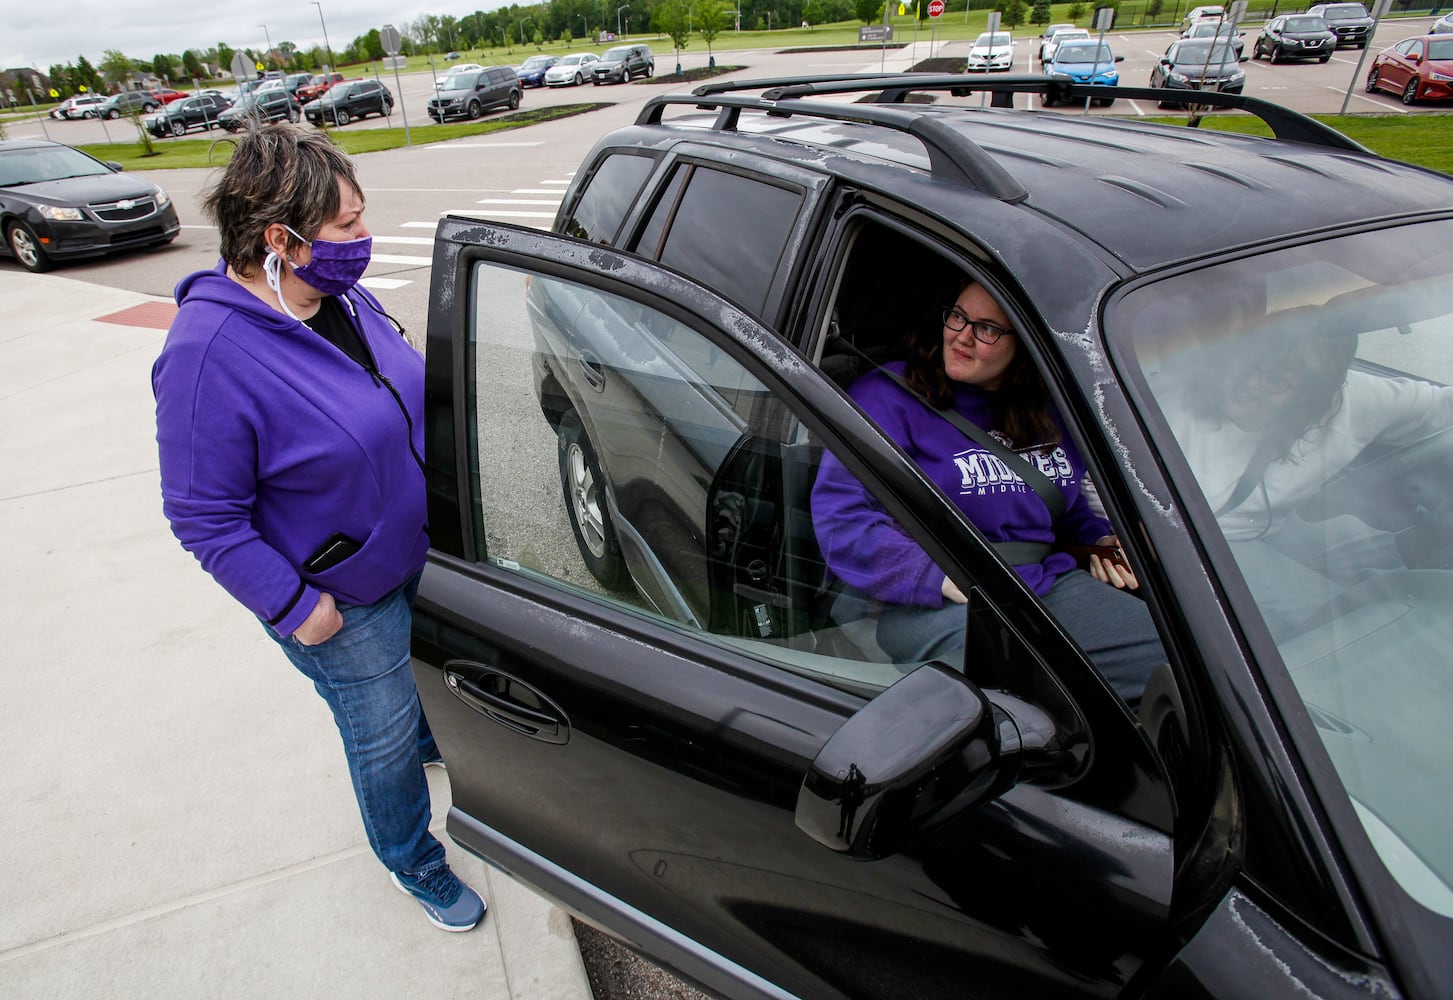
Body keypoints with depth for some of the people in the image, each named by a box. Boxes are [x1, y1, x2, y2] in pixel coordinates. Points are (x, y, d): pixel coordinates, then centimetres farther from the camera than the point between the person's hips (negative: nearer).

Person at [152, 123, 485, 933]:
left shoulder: (341, 293, -6)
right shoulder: (209, 355, -30)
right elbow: (206, 517, -23)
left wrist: (438, 498, 13)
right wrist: (293, 607, -20)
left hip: (415, 554, 7)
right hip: (342, 598, -7)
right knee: (383, 734, 14)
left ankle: (428, 742, 65)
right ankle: (413, 860, 41)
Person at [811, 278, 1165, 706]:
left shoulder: (1048, 413, 18)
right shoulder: (886, 397, -3)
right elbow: (839, 513, -14)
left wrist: (1099, 539, 11)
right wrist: (940, 577, -23)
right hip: (922, 604, -7)